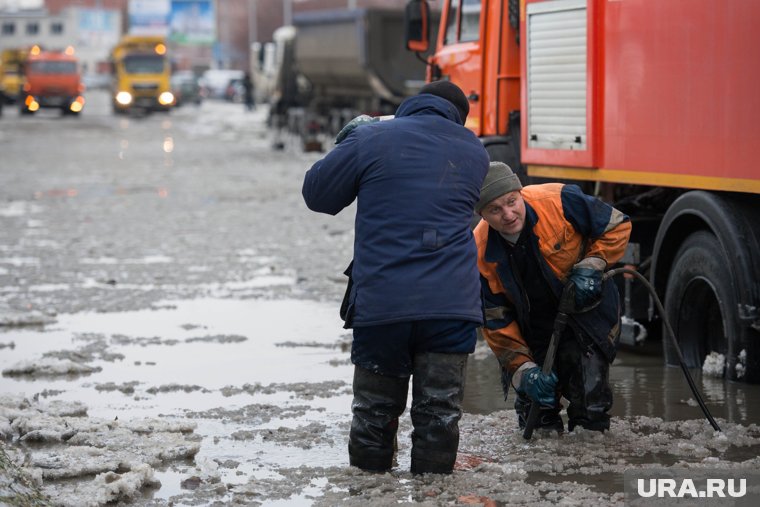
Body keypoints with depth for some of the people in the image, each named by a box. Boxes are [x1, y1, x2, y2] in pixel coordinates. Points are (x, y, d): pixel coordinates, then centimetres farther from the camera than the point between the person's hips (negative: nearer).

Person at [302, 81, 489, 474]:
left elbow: (317, 194, 6)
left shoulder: (371, 139, -1)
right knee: (440, 412, 5)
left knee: (375, 407, 11)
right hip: (453, 305, 2)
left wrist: (350, 141, 22)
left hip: (380, 304, -1)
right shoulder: (475, 153, 11)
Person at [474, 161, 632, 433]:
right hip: (534, 327, 2)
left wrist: (590, 266, -21)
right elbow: (496, 322, -13)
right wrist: (522, 369, -21)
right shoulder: (481, 253, -21)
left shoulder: (560, 201, -27)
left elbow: (618, 226, -11)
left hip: (588, 312, -2)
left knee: (590, 408, -9)